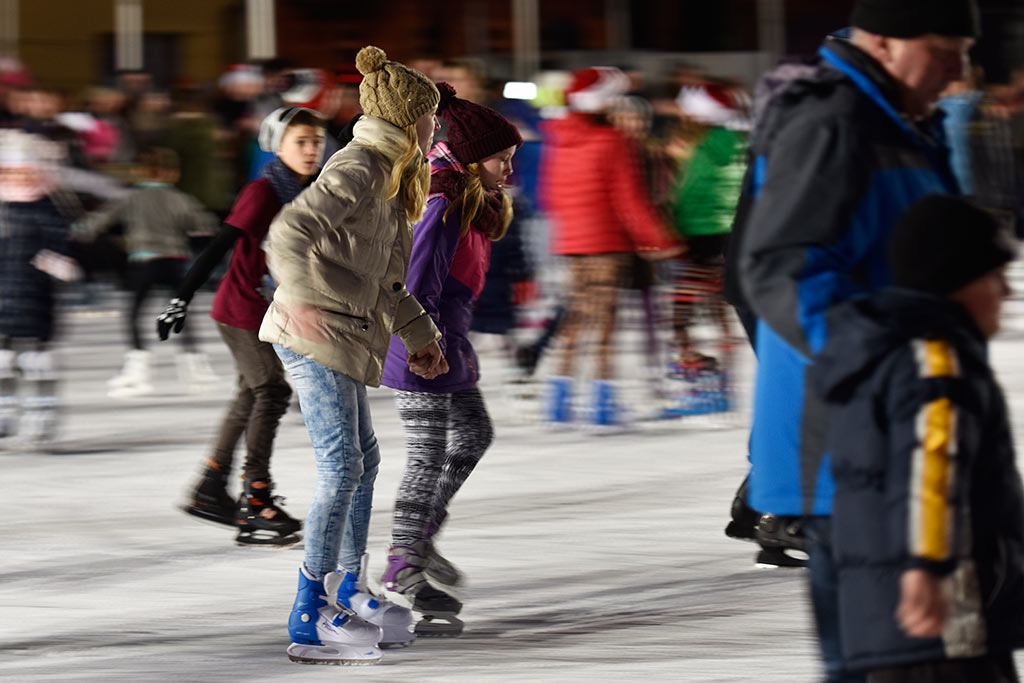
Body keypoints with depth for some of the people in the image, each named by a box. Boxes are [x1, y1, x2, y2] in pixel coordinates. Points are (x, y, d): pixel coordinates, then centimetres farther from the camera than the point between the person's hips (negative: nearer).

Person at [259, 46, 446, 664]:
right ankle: (309, 620, -12)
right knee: (341, 467, -12)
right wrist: (300, 299, -38)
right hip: (314, 334, -11)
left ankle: (347, 590, 32)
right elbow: (291, 230, -28)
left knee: (364, 459, 19)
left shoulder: (389, 177, 18)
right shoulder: (358, 171, -14)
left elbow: (385, 281, 27)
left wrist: (420, 336, 24)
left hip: (341, 335, 11)